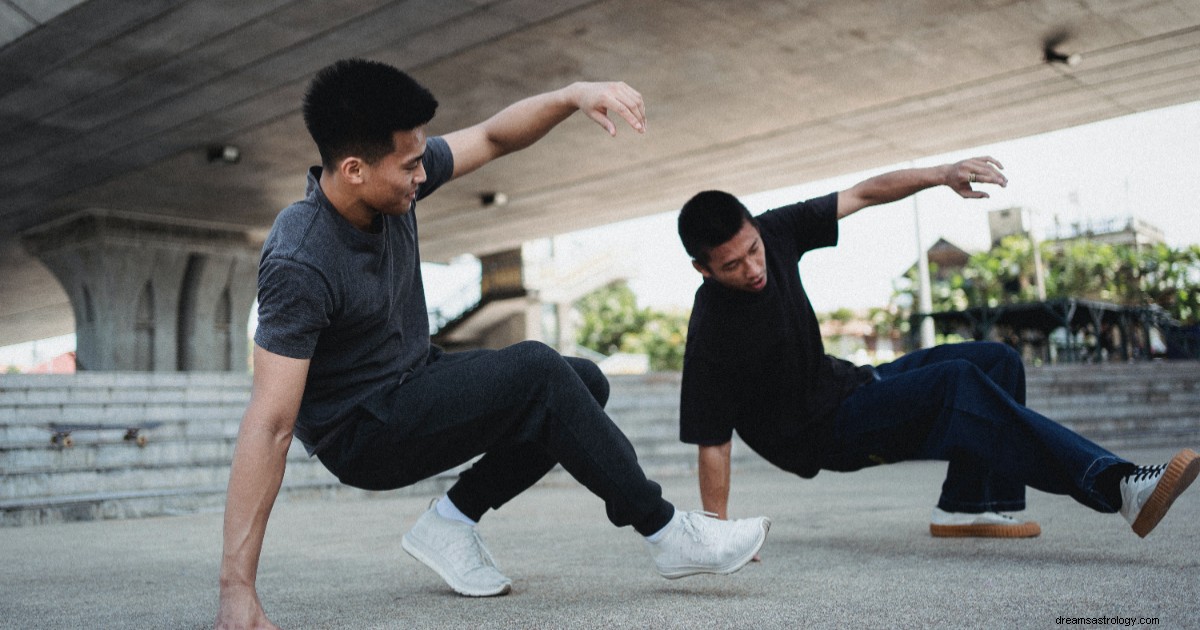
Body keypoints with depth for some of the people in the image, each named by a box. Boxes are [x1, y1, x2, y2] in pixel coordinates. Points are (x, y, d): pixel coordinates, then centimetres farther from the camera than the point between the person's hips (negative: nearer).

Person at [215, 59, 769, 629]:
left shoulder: (392, 178, -9)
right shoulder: (299, 264, -30)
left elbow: (493, 138, 1)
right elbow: (270, 423, -33)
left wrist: (574, 95, -18)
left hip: (415, 382, 9)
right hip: (361, 433, -8)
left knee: (583, 383, 2)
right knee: (535, 371, -26)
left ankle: (452, 521, 2)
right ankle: (666, 532, -11)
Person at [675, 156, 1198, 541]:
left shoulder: (775, 231, -11)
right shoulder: (710, 335, -27)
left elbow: (862, 194, -1)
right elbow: (711, 441, -24)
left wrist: (942, 174, -14)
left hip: (842, 385, 8)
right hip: (815, 434, -8)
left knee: (996, 361, 4)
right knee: (956, 382, -27)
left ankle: (970, 505, 4)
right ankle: (1117, 485, -31)